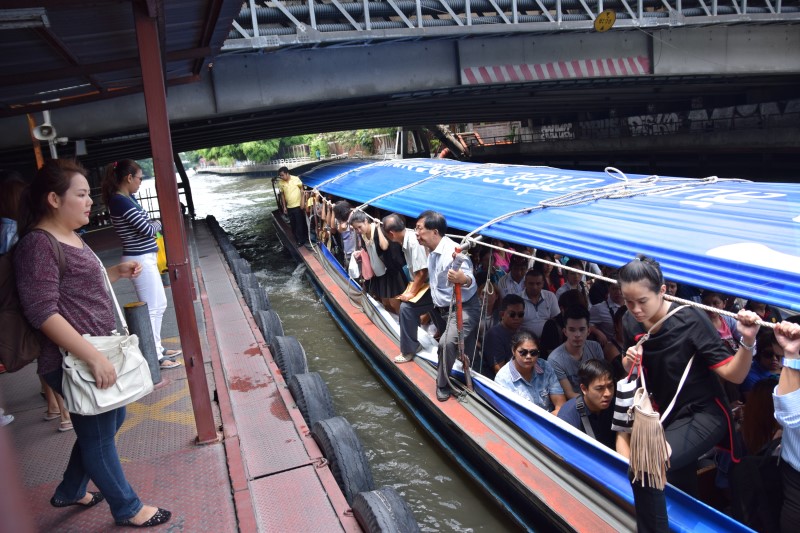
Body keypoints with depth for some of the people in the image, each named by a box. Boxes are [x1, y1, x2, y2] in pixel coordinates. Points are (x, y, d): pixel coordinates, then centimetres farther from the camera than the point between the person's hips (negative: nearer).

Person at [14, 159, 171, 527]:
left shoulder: (70, 236, 11)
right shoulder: (38, 244, -19)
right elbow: (42, 312, -25)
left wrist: (116, 272, 10)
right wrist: (94, 358, -28)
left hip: (95, 351, 10)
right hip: (74, 361, -10)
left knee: (112, 420, 23)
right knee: (99, 435, 8)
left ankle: (70, 492, 43)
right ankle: (127, 509, 27)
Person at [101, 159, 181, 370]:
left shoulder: (127, 199, 11)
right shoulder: (122, 202, -19)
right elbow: (147, 229, -20)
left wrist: (153, 224, 0)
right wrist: (158, 223, 1)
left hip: (144, 258, 10)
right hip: (140, 260, -10)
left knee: (159, 304, 18)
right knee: (152, 308, -2)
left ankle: (157, 348, 29)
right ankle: (155, 357, 8)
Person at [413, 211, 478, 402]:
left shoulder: (453, 252, -27)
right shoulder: (432, 251, 3)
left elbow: (469, 279, -39)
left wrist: (463, 279, -62)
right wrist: (430, 309, 25)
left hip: (463, 309, -9)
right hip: (441, 308, 9)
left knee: (447, 343, -26)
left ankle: (442, 384, -4)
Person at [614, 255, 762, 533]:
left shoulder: (690, 320, -23)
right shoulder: (631, 322, -7)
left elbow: (734, 374, -22)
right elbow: (631, 373, 8)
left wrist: (747, 341, -40)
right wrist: (629, 361, -14)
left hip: (703, 414, -6)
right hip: (668, 412, 6)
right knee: (683, 492, 23)